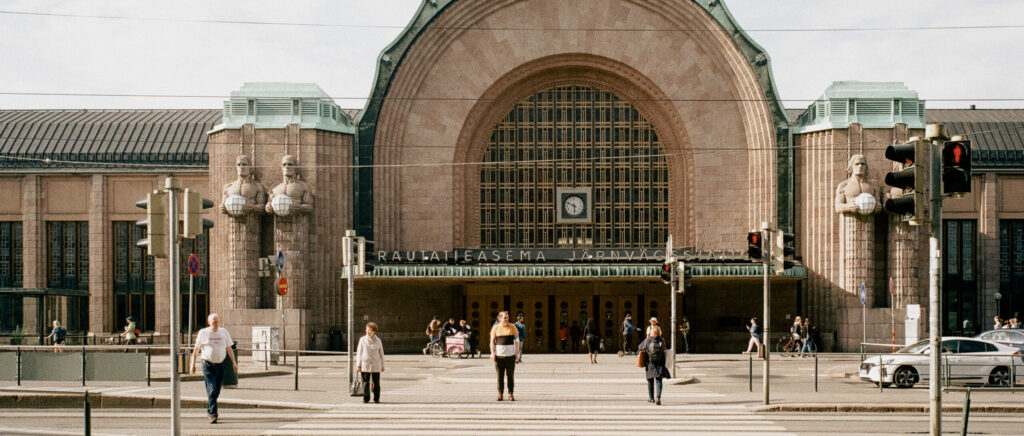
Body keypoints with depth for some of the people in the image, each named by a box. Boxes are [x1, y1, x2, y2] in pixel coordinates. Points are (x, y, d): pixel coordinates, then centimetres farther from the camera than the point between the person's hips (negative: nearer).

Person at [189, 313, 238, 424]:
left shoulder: (224, 332, 8)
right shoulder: (203, 333, 0)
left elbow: (229, 348, 13)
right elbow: (196, 349, 4)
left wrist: (234, 362, 7)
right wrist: (193, 364, 0)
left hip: (220, 365, 4)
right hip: (208, 365, -4)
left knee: (217, 391, 11)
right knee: (212, 390, -13)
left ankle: (209, 410, 33)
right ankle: (212, 415, -14)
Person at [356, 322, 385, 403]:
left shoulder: (378, 341, 4)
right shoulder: (362, 340, 2)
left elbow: (381, 354, 11)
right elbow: (359, 353, 4)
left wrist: (382, 365, 10)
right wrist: (358, 364, -1)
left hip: (376, 365, 1)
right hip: (365, 364, -1)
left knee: (376, 382, 3)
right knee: (365, 382, -3)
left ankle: (376, 398, 13)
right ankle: (366, 398, 4)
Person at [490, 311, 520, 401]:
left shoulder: (512, 327, 3)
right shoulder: (495, 328, 3)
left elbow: (517, 339, 9)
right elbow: (492, 341, 5)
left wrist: (517, 350, -1)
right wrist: (492, 353, -4)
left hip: (510, 354, 0)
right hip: (499, 354, 0)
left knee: (510, 375, 2)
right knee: (500, 375, 3)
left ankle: (511, 394, 7)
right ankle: (500, 394, 9)